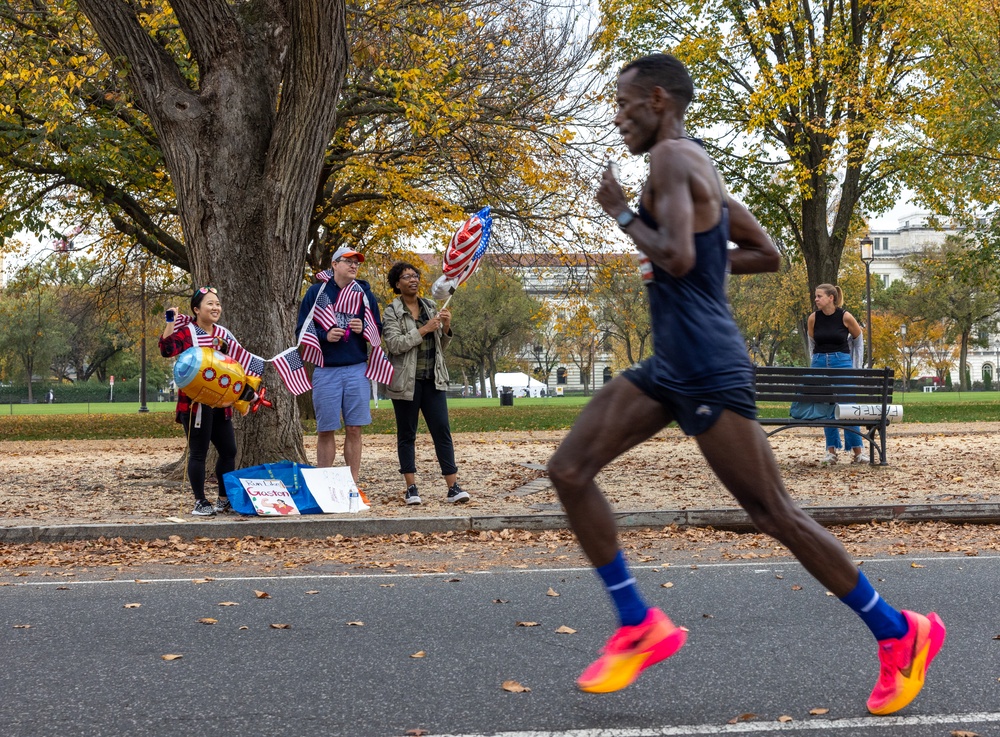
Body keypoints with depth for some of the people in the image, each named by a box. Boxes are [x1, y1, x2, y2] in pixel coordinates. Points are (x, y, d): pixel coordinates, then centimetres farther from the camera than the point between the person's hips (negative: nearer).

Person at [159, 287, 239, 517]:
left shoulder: (224, 334, 13)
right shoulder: (186, 333, -6)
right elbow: (167, 349, -24)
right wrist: (170, 322, -28)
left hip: (220, 404, 7)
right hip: (195, 405, -7)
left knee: (228, 451, 9)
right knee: (198, 453, -1)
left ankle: (224, 499, 22)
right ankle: (200, 502, 7)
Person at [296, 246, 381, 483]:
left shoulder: (364, 293, 8)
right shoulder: (317, 291, 2)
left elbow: (378, 328, 13)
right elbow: (302, 330, 2)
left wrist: (364, 329, -9)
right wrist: (325, 336, -15)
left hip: (357, 369, 2)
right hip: (326, 370, -2)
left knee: (354, 430, 3)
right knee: (325, 430, 2)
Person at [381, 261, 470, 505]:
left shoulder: (430, 307, 13)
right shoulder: (392, 312, -2)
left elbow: (442, 345, 17)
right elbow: (394, 343, -16)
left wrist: (446, 327, -3)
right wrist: (424, 329, -18)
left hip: (433, 380, 4)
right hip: (406, 382, -4)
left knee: (442, 431, -2)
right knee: (406, 435, 4)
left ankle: (453, 487, -4)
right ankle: (411, 488, 9)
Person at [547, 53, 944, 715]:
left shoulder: (671, 157, -12)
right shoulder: (697, 166, 16)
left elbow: (676, 258, -27)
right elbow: (767, 254, 21)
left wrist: (621, 211, -11)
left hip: (708, 370, -10)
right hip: (669, 365, 10)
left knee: (774, 514, -3)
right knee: (569, 469, 3)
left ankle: (902, 634, 11)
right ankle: (640, 626, 8)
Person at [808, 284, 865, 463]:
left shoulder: (845, 317, -7)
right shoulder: (813, 318, 0)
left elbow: (858, 339, 9)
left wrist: (857, 366, 10)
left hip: (842, 363, -3)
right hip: (819, 364, 3)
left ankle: (857, 452, -5)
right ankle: (832, 451, 8)